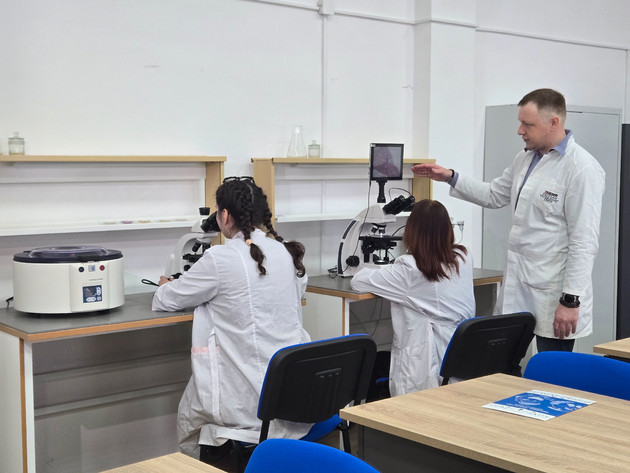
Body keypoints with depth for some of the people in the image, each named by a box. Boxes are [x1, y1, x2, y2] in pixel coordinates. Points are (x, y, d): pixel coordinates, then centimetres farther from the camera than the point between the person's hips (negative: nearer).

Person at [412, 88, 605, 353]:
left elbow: (584, 242, -17)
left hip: (553, 296, -8)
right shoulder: (525, 158, 11)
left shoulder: (582, 168, -14)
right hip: (517, 288, 8)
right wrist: (451, 178, 14)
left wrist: (571, 300, -18)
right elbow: (494, 195, 26)